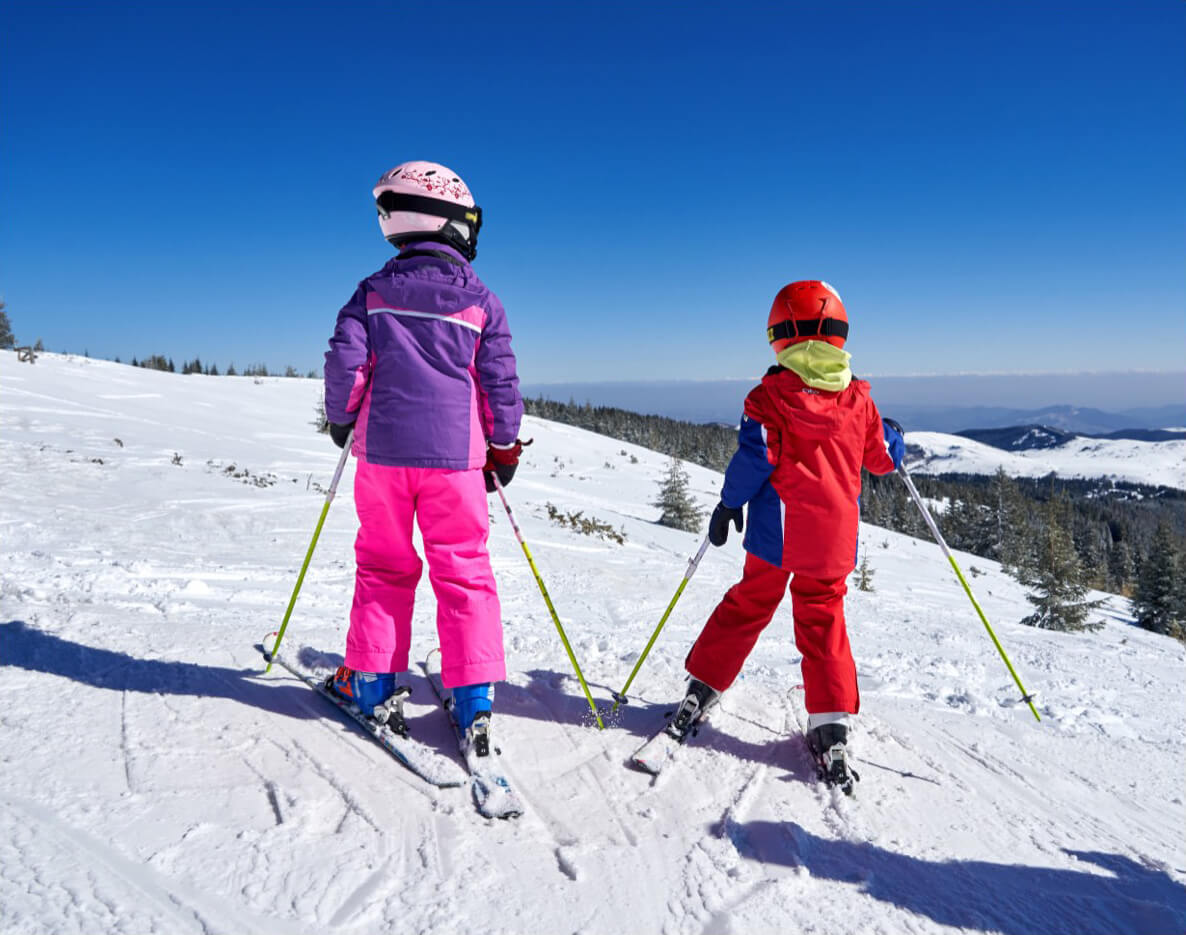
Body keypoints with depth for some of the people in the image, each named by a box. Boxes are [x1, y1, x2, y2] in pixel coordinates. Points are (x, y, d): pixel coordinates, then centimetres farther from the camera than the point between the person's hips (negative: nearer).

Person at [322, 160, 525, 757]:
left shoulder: (374, 292, 3)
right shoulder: (482, 302, 0)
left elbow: (346, 362, -2)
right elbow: (500, 384, 0)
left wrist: (341, 420, 15)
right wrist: (504, 451, 12)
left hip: (382, 451, 2)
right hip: (454, 456, -1)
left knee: (383, 566, 15)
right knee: (464, 573, 5)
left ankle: (373, 684, 17)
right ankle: (473, 702, 2)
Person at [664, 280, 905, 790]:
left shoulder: (772, 393, -5)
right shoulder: (858, 399, 5)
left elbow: (755, 456, -11)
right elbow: (883, 459, 16)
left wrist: (729, 503, 2)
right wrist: (893, 435, 38)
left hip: (778, 528, -2)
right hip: (834, 536, 2)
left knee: (747, 606, 12)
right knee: (823, 619, 10)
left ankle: (700, 693, 18)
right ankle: (831, 728, 7)